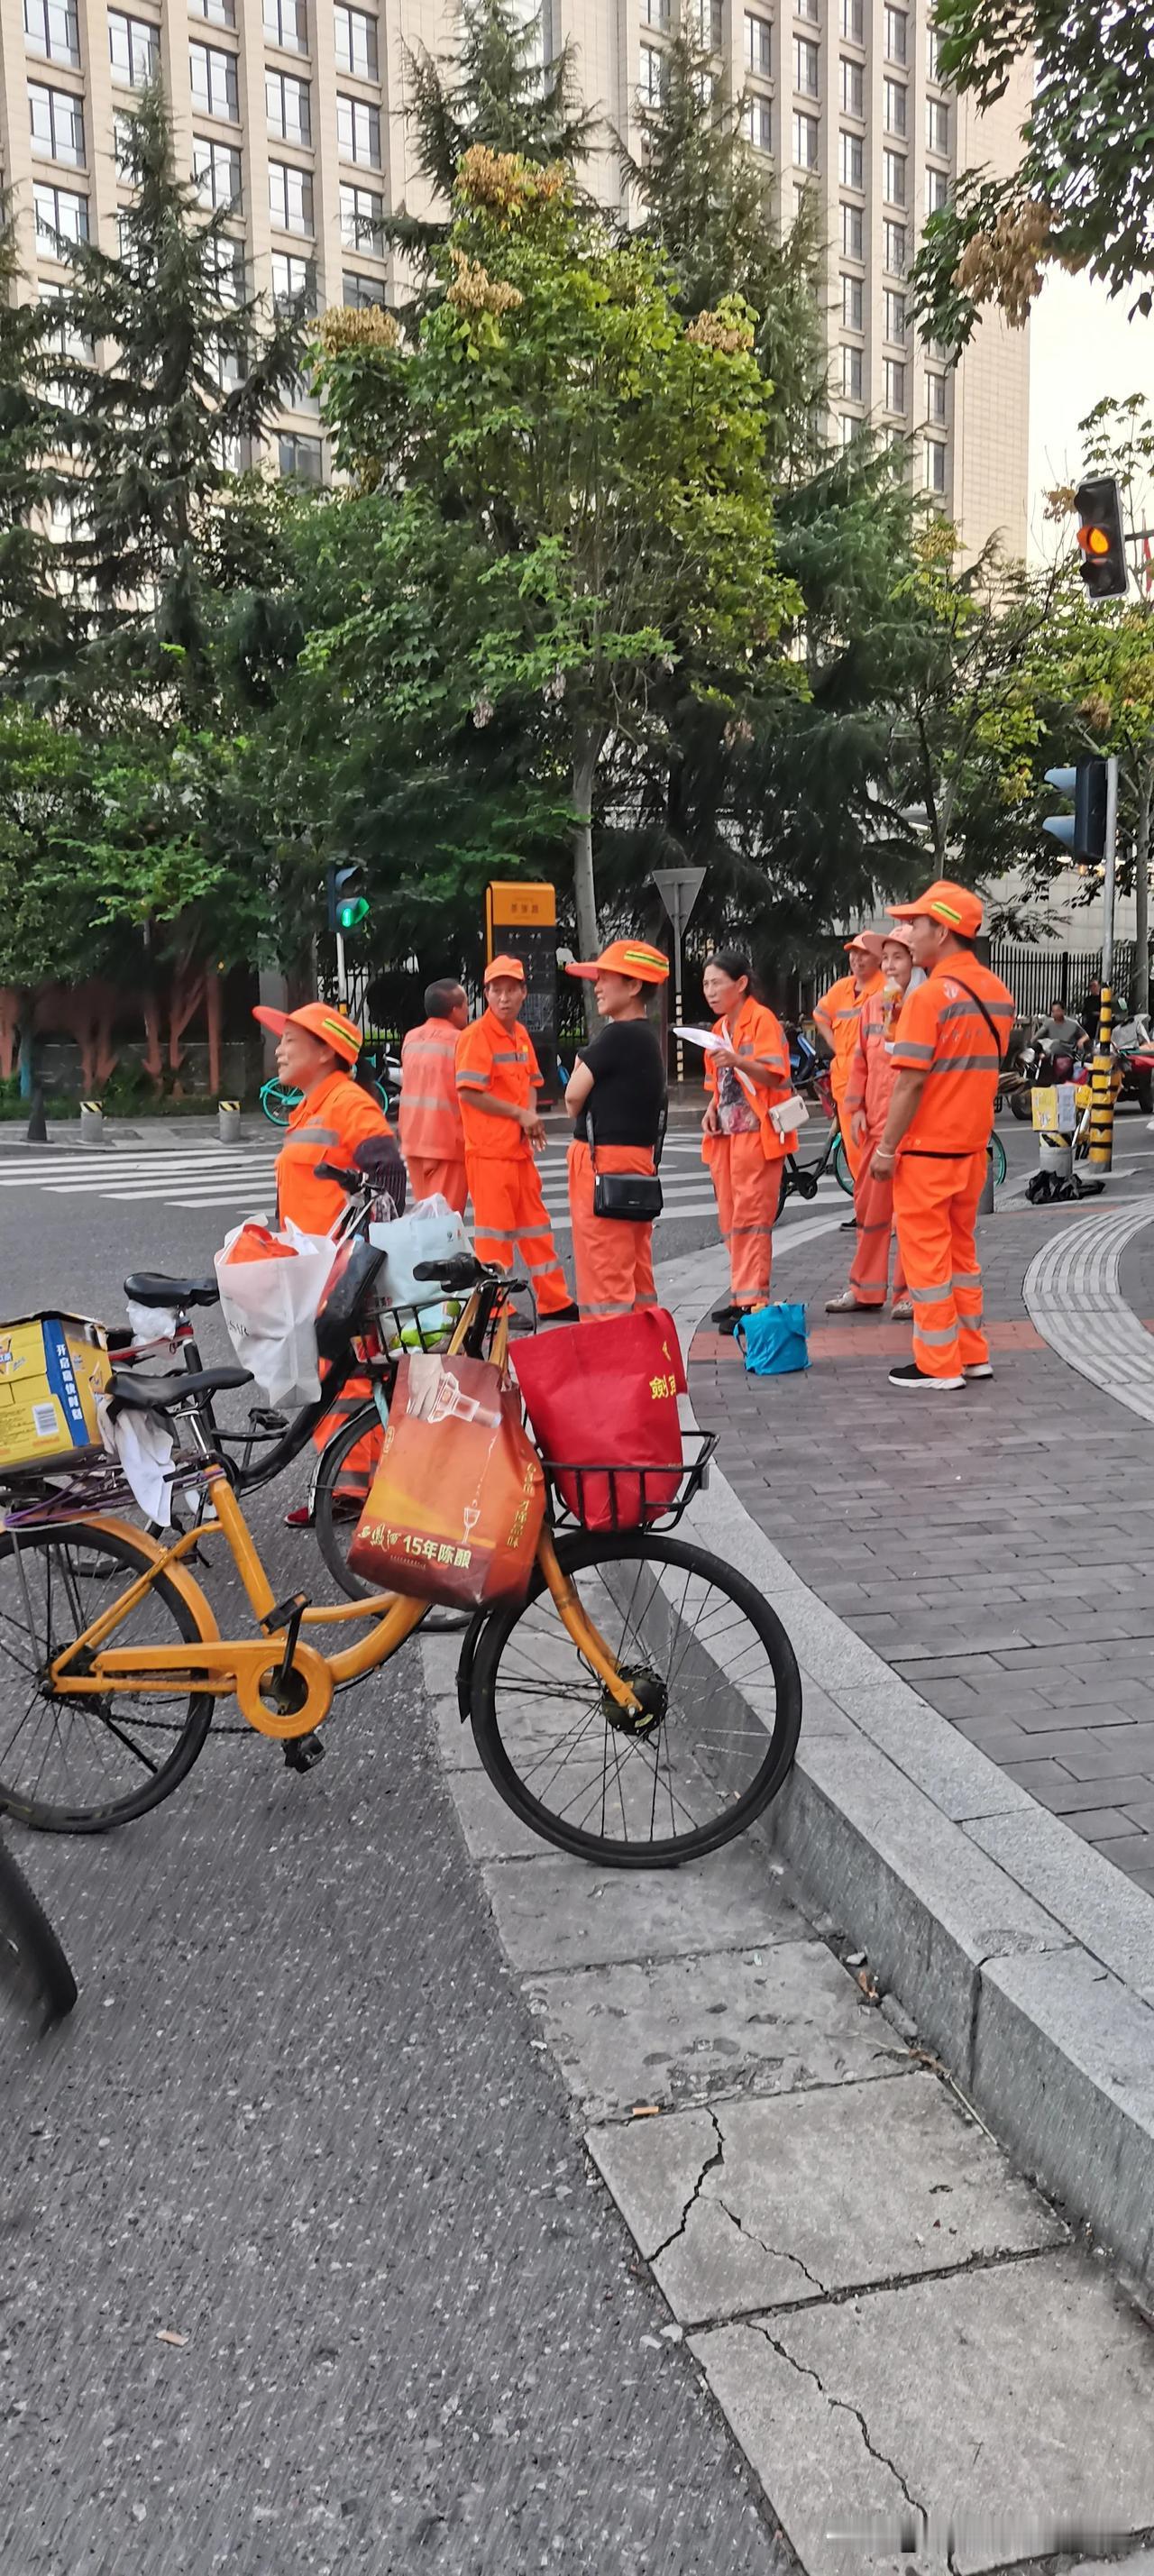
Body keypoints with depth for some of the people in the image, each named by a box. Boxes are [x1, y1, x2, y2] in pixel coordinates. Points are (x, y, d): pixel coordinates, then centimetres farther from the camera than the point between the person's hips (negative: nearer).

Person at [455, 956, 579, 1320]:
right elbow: (468, 1092, -18)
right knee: (496, 1227, -2)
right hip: (489, 1149, -8)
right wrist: (520, 1114, -14)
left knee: (534, 1223, 13)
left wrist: (531, 1118, 3)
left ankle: (555, 1301, 22)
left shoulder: (521, 1034, 12)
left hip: (520, 1147, 8)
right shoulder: (476, 1036, -12)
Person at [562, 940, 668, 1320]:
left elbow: (573, 1096, -9)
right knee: (637, 1274, 14)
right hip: (637, 1158, 10)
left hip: (605, 1160, -10)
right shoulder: (647, 1038, 15)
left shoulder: (618, 1036, -14)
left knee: (606, 1274, -6)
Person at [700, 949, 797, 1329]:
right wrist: (712, 1109, 6)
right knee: (731, 1220, 9)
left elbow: (773, 1074, -17)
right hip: (726, 1133, 8)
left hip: (757, 1132, -8)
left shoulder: (762, 1019, -8)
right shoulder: (719, 1027, 17)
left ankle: (752, 1301, -9)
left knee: (751, 1218, -10)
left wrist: (737, 1062, -34)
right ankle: (742, 1296, 15)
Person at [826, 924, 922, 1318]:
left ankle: (910, 1292, 11)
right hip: (876, 1123, 6)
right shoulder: (872, 1006, 12)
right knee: (869, 1205, 11)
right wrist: (857, 1108, 9)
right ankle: (865, 1290, 21)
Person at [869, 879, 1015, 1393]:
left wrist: (886, 1147, -14)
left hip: (927, 1146, -8)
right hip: (973, 1140, 8)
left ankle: (938, 1367, 6)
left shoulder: (930, 995, -17)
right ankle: (972, 1354, 24)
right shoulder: (997, 992, 7)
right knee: (960, 1245, 18)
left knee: (926, 1250, 1)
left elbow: (910, 1081, -20)